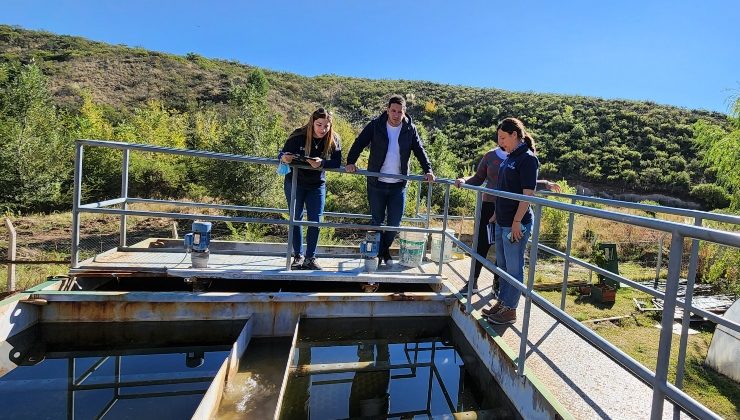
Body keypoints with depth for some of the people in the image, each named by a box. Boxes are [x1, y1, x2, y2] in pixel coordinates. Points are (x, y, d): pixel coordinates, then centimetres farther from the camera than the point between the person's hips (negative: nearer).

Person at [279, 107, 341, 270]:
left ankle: (310, 258, 12)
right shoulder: (298, 136, -18)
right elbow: (282, 154, -11)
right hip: (295, 183, -1)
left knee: (315, 221, 0)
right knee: (296, 219, 5)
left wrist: (322, 163, -34)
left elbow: (337, 162, -16)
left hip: (317, 185, 2)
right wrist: (284, 158, -34)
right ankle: (298, 256, 18)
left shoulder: (334, 140, -12)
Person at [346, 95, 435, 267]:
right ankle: (376, 252, 26)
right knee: (377, 221, 8)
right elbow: (359, 143, -6)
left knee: (394, 222, 5)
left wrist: (428, 170, -7)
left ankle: (384, 250, 29)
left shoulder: (410, 129, 2)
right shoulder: (375, 125, -3)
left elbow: (420, 151, 4)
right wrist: (350, 162, -19)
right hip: (377, 183, -1)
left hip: (399, 184, 1)